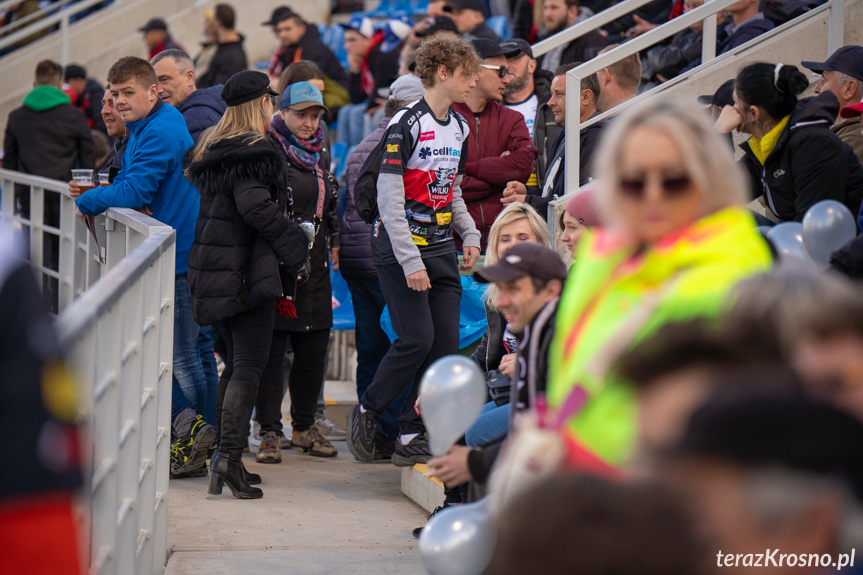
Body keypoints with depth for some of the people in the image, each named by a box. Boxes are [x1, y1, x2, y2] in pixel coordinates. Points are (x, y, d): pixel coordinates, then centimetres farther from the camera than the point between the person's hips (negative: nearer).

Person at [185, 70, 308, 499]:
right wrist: (294, 244, -11)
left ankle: (224, 454, 16)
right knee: (250, 364, -8)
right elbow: (257, 207, -22)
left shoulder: (212, 149, 15)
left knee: (236, 362, 15)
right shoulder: (254, 152, -13)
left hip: (215, 270, 9)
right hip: (248, 269, -9)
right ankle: (229, 456, -15)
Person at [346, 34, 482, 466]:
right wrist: (410, 262, -19)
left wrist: (469, 235, 8)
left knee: (445, 343, 0)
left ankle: (410, 437, 7)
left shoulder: (459, 128, 13)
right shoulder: (405, 125, -12)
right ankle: (367, 411, 8)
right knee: (417, 339, -14)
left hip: (441, 249, 7)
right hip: (401, 248, -7)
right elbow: (389, 198, -15)